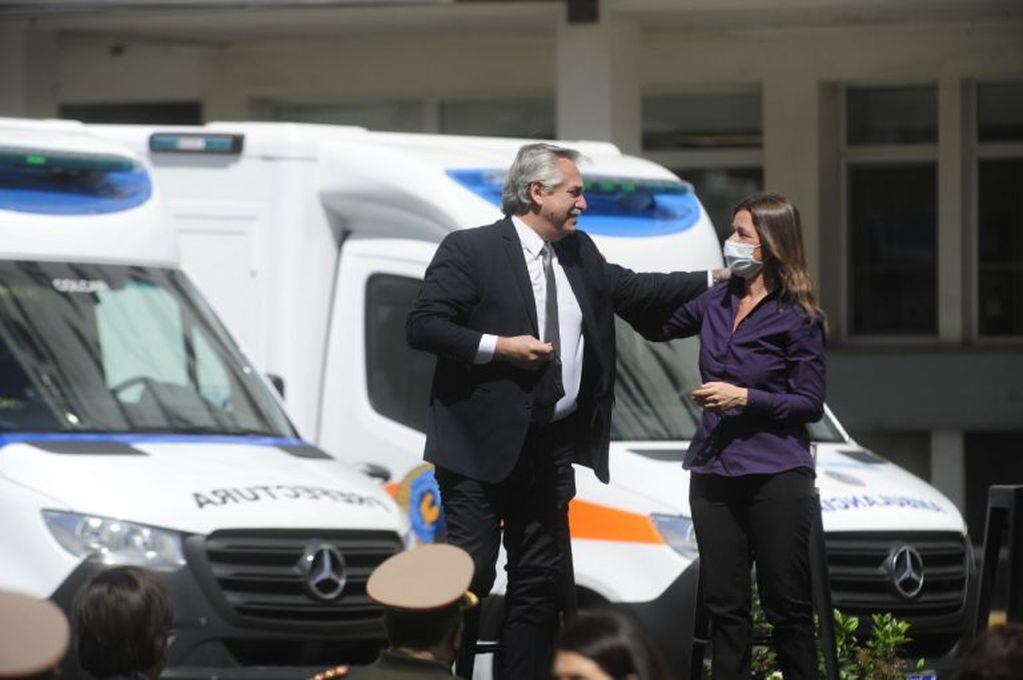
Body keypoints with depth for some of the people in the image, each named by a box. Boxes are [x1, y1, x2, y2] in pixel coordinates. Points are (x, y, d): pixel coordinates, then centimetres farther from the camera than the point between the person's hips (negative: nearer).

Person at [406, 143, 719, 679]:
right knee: (469, 574, -8)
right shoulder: (469, 250, -7)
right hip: (482, 447, -7)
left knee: (540, 579, 9)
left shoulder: (579, 253, 13)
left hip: (549, 450, 7)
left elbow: (631, 290, 24)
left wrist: (716, 280, 19)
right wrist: (498, 347, -19)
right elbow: (422, 326, -11)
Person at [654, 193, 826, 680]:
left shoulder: (797, 318, -6)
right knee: (724, 604, 6)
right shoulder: (717, 303, 10)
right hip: (714, 472, 6)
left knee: (787, 605, -3)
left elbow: (810, 404, -7)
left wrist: (745, 398, -16)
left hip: (775, 474, -6)